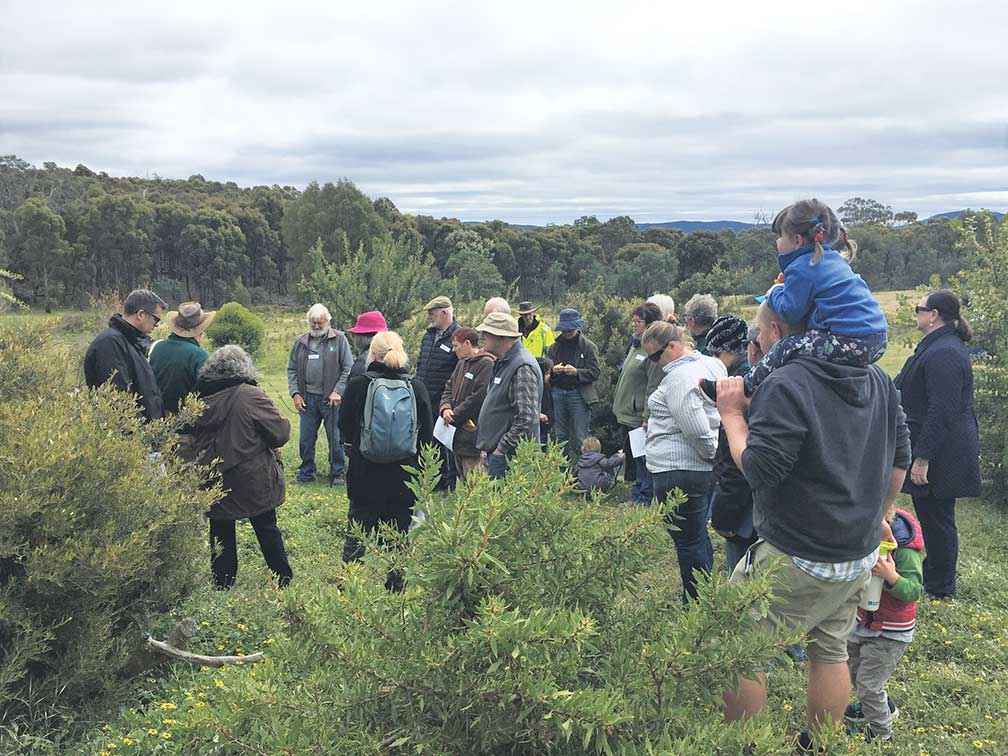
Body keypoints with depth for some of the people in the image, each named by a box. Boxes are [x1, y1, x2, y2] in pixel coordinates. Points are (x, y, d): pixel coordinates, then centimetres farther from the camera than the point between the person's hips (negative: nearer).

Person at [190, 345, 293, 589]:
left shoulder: (201, 400, -1)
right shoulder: (251, 395, -17)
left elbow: (194, 440, 11)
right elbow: (280, 433, -15)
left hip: (213, 484, 3)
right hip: (254, 482, -3)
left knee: (221, 533, 15)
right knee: (267, 530, 13)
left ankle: (222, 584, 21)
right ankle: (284, 579, 22)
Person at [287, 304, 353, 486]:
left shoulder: (339, 339, 0)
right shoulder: (301, 342, 10)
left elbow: (348, 369, -3)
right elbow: (292, 370, 13)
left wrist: (338, 391, -12)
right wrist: (295, 393, 2)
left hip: (331, 399, -3)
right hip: (307, 398, 3)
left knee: (335, 439, 2)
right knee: (306, 439, 9)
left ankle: (337, 473, 15)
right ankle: (307, 472, 24)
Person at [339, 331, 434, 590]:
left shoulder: (358, 385, -8)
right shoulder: (416, 387, -4)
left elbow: (344, 428, 1)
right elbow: (427, 434, 1)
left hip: (365, 473, -1)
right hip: (405, 476, 1)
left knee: (357, 530, 12)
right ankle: (395, 586, 21)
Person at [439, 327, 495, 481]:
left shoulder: (486, 364, -13)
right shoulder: (462, 363, 17)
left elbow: (479, 397, -19)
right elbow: (449, 389, 18)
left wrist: (454, 416, -13)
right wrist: (445, 408, -4)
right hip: (459, 437, 9)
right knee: (463, 480, 17)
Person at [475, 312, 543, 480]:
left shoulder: (522, 368, -17)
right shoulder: (503, 363, 16)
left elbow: (526, 420, -23)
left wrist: (500, 450, -19)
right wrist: (487, 447, 17)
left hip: (510, 459, -10)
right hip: (495, 454, 10)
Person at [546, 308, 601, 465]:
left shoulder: (588, 347, 2)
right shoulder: (555, 347, 13)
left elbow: (594, 373, -3)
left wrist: (576, 372, -19)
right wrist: (553, 370, -9)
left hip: (579, 394, -4)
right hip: (557, 393, 4)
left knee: (580, 438, -4)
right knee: (560, 435, 8)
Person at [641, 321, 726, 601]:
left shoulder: (679, 377, -21)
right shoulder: (711, 364, 9)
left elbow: (696, 430, -25)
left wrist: (711, 453, -8)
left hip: (677, 472, -10)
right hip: (701, 469, 10)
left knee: (687, 541, 2)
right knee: (698, 535, 19)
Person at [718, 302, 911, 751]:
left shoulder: (785, 386, -20)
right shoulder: (878, 380, 6)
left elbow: (758, 472, -21)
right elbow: (899, 458, 14)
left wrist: (731, 414, -9)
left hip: (797, 560, -8)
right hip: (861, 553, 8)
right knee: (831, 649, 21)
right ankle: (820, 746, 35)